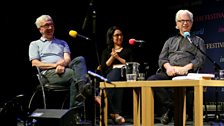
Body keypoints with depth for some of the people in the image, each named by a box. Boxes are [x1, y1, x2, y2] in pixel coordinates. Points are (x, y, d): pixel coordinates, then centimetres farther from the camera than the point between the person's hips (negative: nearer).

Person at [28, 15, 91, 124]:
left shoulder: (62, 43, 31)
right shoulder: (35, 44, 21)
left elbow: (67, 59, 12)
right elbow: (35, 63, 5)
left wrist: (62, 64, -14)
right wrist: (55, 65, -9)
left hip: (64, 70, 3)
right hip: (49, 73, -3)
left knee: (79, 59, -30)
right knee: (75, 74, -33)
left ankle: (83, 87, -51)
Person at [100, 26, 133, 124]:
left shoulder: (127, 50, 29)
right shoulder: (106, 51, 29)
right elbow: (103, 68, 14)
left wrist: (118, 58, 5)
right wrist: (112, 57, 5)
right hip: (110, 75, 1)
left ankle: (113, 112, -52)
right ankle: (116, 113, -52)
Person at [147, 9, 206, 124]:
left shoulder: (198, 41, 24)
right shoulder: (170, 41, 31)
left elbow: (200, 59, 7)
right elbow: (162, 58, 19)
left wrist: (185, 68, -12)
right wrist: (168, 67, -7)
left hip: (186, 73, -3)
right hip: (168, 73, 4)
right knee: (151, 80, -29)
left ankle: (171, 108, -17)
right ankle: (174, 106, -21)